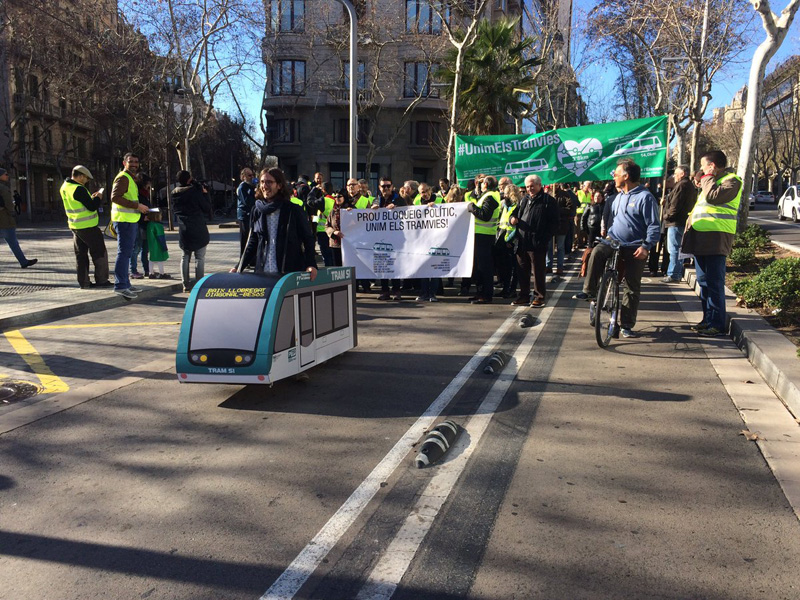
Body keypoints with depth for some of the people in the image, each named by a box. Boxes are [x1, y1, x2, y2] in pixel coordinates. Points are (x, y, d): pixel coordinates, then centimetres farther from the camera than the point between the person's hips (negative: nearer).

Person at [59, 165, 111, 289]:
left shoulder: (64, 187, 9)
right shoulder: (79, 189, -20)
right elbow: (92, 207, -20)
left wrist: (90, 198, 13)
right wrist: (98, 198, -3)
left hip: (74, 226, 9)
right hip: (88, 226, -9)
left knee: (81, 254, 12)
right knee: (99, 252, 1)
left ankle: (83, 282, 14)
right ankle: (101, 280, 3)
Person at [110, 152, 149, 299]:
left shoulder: (130, 178, 23)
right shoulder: (123, 178, -11)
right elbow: (115, 197, -22)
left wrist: (141, 207, 15)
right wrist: (137, 206, -23)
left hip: (131, 221, 11)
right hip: (124, 220, -11)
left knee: (126, 253, 15)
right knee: (124, 252, -13)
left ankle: (125, 284, 22)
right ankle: (120, 286, -13)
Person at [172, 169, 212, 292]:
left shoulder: (175, 193, 6)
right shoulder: (195, 191, -12)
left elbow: (174, 211, 17)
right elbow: (207, 208, -5)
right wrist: (205, 194, 4)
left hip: (183, 230, 5)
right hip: (198, 230, -5)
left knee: (185, 256, 13)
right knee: (200, 257, 0)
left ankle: (186, 284, 12)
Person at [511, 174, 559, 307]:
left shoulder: (548, 200, -2)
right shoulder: (524, 199, 17)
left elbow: (554, 223, -5)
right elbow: (517, 215, 26)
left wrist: (545, 239, -14)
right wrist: (513, 219, 1)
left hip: (537, 243, -6)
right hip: (522, 243, 6)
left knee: (538, 271, 0)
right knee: (523, 270, 11)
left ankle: (539, 297, 9)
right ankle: (524, 295, 21)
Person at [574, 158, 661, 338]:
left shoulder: (645, 197, -11)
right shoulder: (619, 197, 12)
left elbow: (654, 226, -13)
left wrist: (646, 246, -24)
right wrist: (609, 236, 16)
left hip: (635, 249, -5)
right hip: (615, 242, 5)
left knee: (632, 288, 1)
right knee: (597, 252, -28)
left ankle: (626, 325, 9)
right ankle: (589, 291, -18)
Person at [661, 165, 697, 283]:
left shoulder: (682, 185, -13)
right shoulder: (691, 186, 19)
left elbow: (675, 205, -19)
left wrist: (666, 216, -7)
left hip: (676, 222, -10)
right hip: (683, 221, 10)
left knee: (674, 249, -8)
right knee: (678, 249, 15)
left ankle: (673, 275, -7)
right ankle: (678, 273, 20)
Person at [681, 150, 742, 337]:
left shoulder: (732, 180, -6)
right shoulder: (712, 181, 22)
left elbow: (713, 197, -22)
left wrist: (707, 179, -7)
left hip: (716, 237, -9)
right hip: (701, 236, 9)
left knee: (714, 283, -9)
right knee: (703, 281, 12)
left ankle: (717, 324, -4)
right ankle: (708, 319, 21)